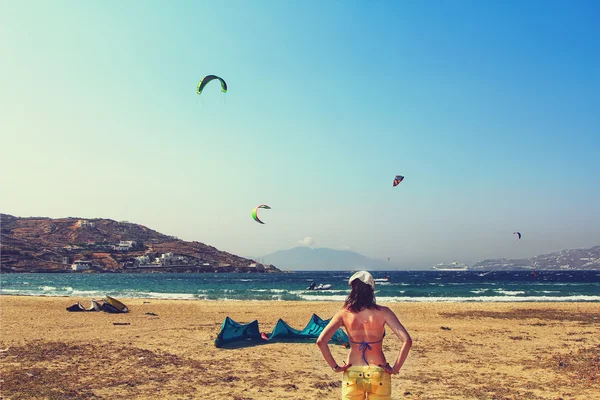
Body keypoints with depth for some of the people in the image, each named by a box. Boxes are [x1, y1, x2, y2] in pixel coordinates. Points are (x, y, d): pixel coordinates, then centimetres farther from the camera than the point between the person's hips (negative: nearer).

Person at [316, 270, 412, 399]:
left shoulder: (344, 313, -4)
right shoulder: (383, 312, -7)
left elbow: (321, 341, -11)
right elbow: (407, 341, -14)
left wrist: (335, 367, -3)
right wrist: (396, 368, -6)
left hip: (352, 375, 1)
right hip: (378, 374, 0)